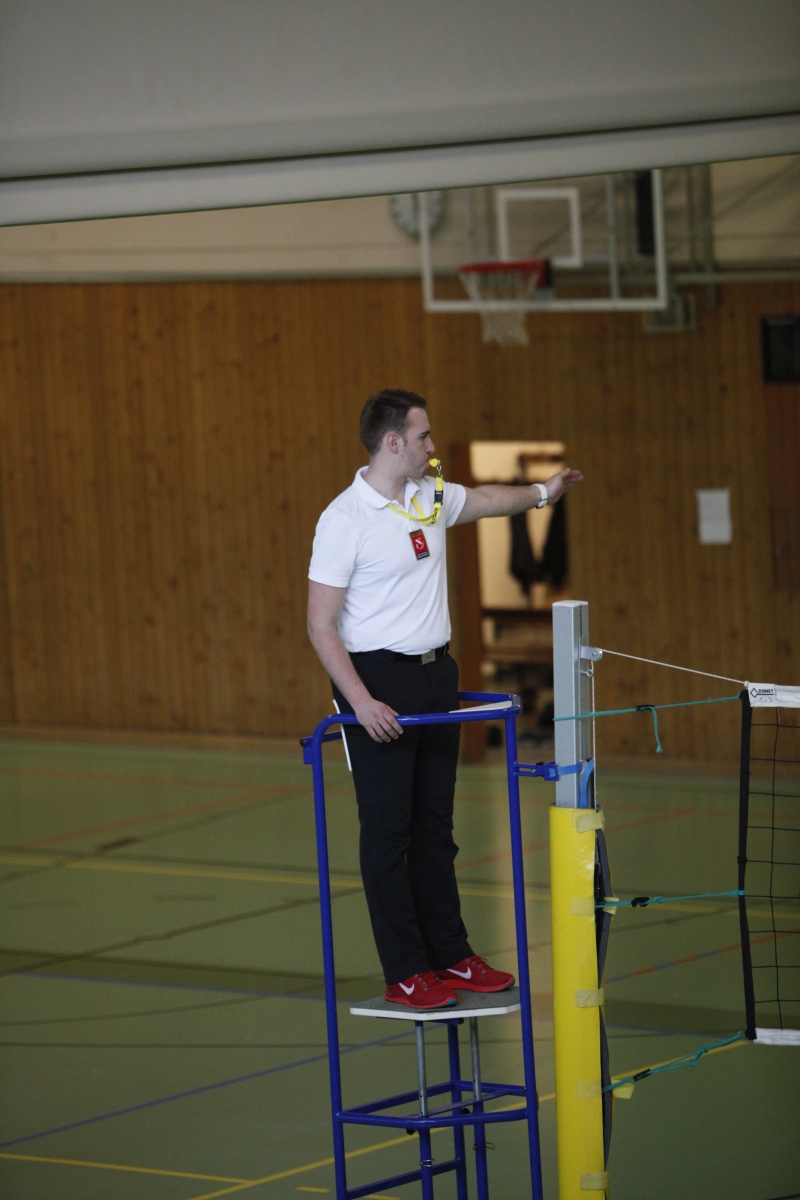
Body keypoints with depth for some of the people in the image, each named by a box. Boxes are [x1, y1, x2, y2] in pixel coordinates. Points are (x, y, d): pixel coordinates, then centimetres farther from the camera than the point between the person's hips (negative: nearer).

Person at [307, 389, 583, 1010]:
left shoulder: (431, 496, 8)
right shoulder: (343, 520, -14)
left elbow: (483, 500, 34)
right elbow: (321, 626, -15)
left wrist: (540, 492, 23)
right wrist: (361, 701, -22)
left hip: (435, 678, 7)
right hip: (378, 684, -7)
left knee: (435, 829, 12)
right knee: (388, 832, -3)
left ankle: (451, 956, 19)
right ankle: (405, 974, 1)